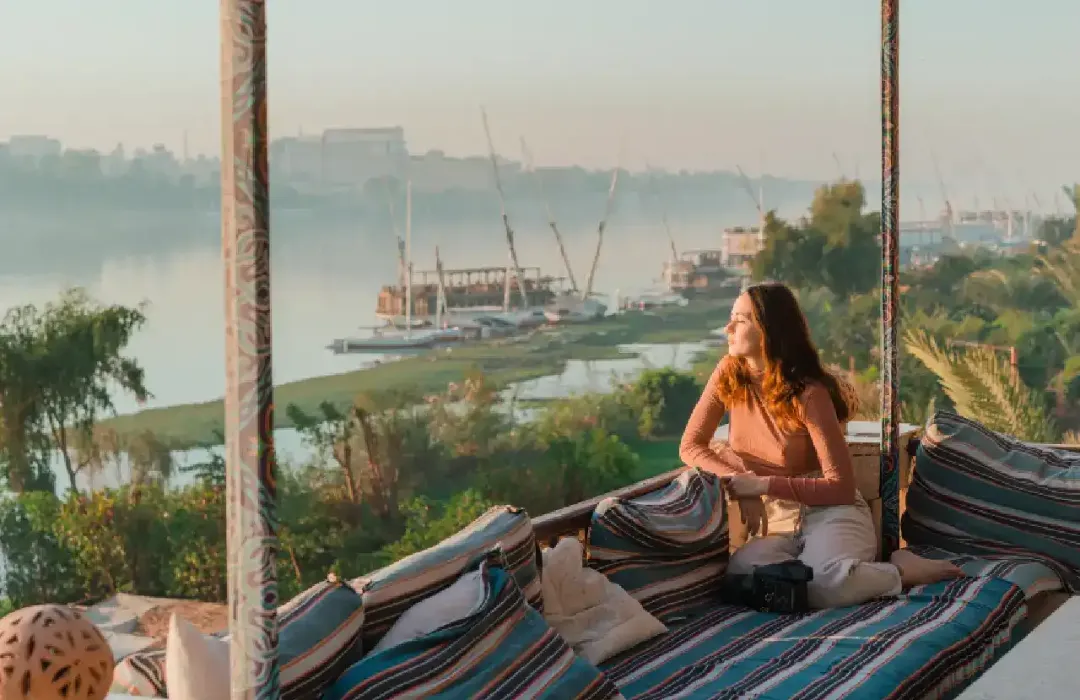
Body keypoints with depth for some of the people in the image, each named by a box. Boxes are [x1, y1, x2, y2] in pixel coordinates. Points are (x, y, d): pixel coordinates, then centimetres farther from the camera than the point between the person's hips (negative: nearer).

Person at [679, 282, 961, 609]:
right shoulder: (729, 374, 2)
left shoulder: (809, 393, -13)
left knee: (821, 586, -39)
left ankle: (899, 570, -10)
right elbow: (691, 446, 1)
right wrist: (742, 486, -16)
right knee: (742, 570, -35)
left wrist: (763, 485, -20)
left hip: (831, 513, -4)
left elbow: (841, 487, -14)